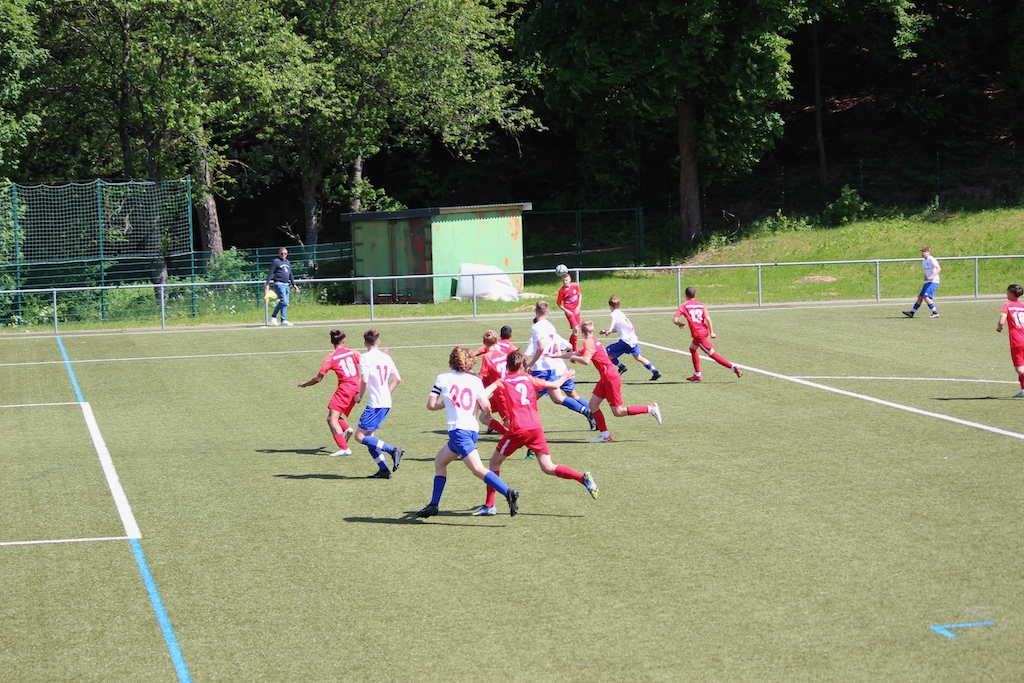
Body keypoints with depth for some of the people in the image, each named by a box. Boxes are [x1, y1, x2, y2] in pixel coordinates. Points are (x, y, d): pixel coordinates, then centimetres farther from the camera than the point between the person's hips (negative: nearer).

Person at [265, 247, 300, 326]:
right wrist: (267, 284, -13)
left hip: (286, 285, 7)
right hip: (279, 284, -7)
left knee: (285, 303, 3)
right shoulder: (275, 261, -1)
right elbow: (270, 273, -5)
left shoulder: (288, 262, 20)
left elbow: (290, 275, 27)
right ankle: (273, 316, -8)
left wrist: (294, 285, 21)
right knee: (284, 301, -17)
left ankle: (283, 320, 4)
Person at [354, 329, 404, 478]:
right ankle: (383, 470, 7)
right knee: (368, 437, 14)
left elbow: (364, 380, -18)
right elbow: (397, 379, 14)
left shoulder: (365, 357, -9)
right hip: (386, 403, 8)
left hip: (375, 403, -8)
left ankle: (393, 450, -15)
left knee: (360, 436, -6)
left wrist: (360, 396, -2)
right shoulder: (386, 357, 12)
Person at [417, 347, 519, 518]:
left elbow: (431, 405, 2)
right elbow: (485, 406, -2)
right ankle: (433, 505, 23)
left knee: (478, 469, -15)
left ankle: (509, 493, -32)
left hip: (458, 429, -7)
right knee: (439, 461, 23)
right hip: (472, 429, 7)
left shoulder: (442, 379, 3)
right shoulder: (475, 380, 8)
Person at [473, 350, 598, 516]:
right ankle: (583, 478, -15)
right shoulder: (529, 379, 17)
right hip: (536, 428, 3)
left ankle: (489, 505, 9)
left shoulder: (502, 382, 9)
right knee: (548, 468, 6)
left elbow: (486, 390, -11)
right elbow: (554, 385, 24)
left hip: (518, 429, -3)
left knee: (494, 462, 13)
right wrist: (565, 377, 41)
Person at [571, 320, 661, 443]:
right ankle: (605, 435, 6)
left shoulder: (588, 342, -13)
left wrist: (574, 357, -11)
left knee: (618, 412, -4)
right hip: (605, 378, 10)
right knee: (593, 404, 7)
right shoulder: (593, 341, 16)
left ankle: (650, 408, -1)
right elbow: (578, 353, 24)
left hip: (611, 378, -10)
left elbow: (586, 361, -29)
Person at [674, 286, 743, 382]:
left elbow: (675, 320, -6)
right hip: (704, 331, 6)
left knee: (712, 353, -3)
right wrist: (711, 332, -4)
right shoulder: (701, 305, 11)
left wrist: (680, 324, 15)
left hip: (698, 334, -6)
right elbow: (707, 318, -4)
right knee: (693, 348, 23)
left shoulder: (683, 306, 2)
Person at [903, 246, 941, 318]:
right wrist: (925, 277, 12)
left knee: (926, 297, -21)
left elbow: (939, 269, -21)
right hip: (928, 282, 9)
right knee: (920, 297, 11)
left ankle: (935, 313, -18)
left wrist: (933, 276, -33)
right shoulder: (923, 261, 16)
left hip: (933, 281, -9)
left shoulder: (931, 259, -12)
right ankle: (912, 312, 18)